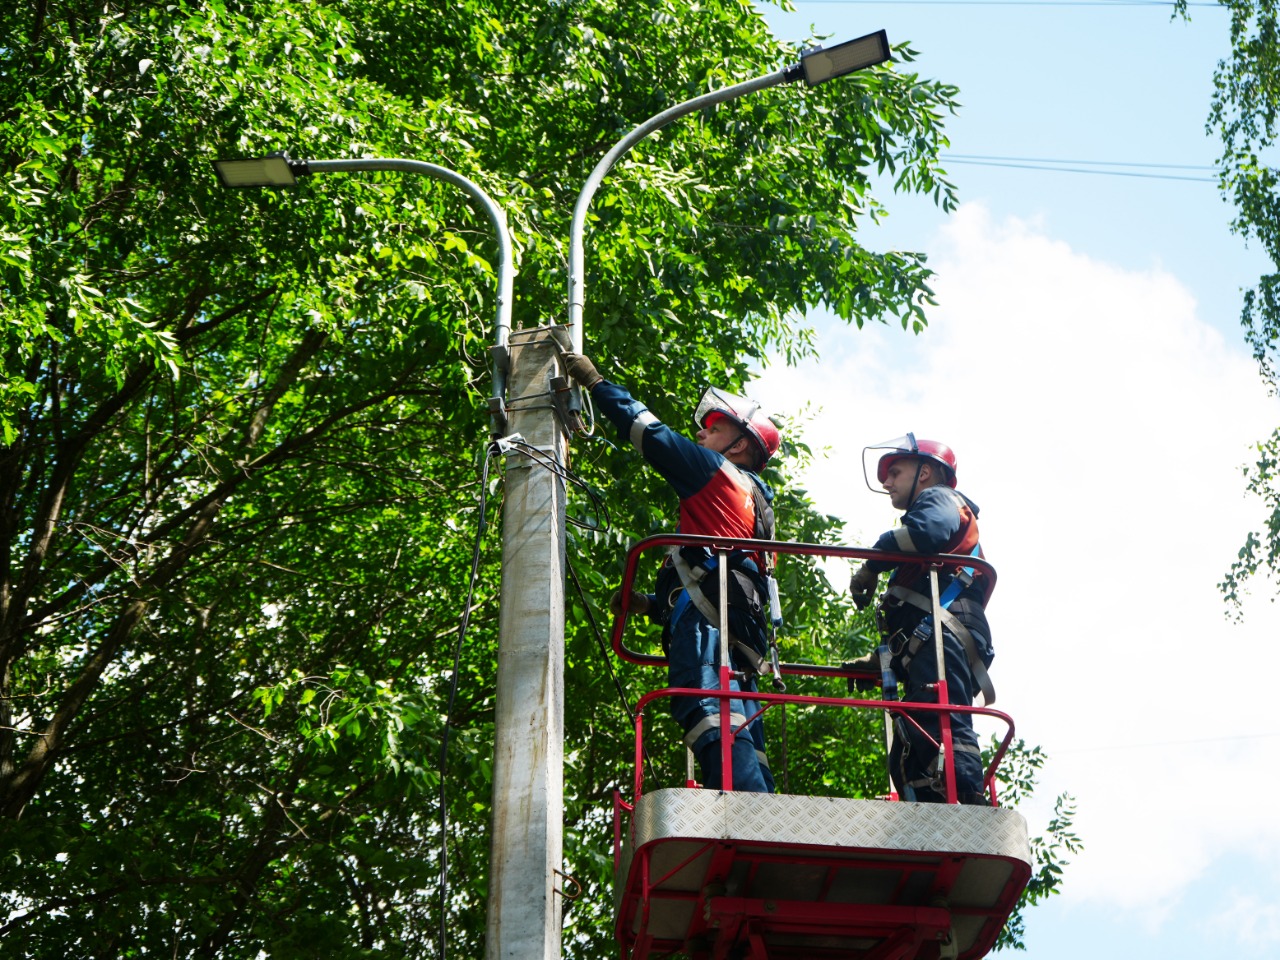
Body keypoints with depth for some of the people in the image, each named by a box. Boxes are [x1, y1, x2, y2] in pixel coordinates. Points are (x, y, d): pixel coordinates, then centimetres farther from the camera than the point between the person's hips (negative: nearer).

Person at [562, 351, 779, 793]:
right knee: (741, 748, 1)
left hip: (707, 624, -9)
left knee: (713, 726, -25)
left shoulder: (719, 473, 11)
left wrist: (596, 383, 18)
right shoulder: (755, 505, 35)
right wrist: (653, 603, 30)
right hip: (741, 639, 9)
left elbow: (651, 433, 8)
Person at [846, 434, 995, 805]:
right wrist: (877, 661, 30)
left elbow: (929, 530, -17)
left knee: (943, 729, -25)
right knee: (907, 760, 1)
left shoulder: (939, 498, 13)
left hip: (942, 639, -10)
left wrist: (871, 566, -5)